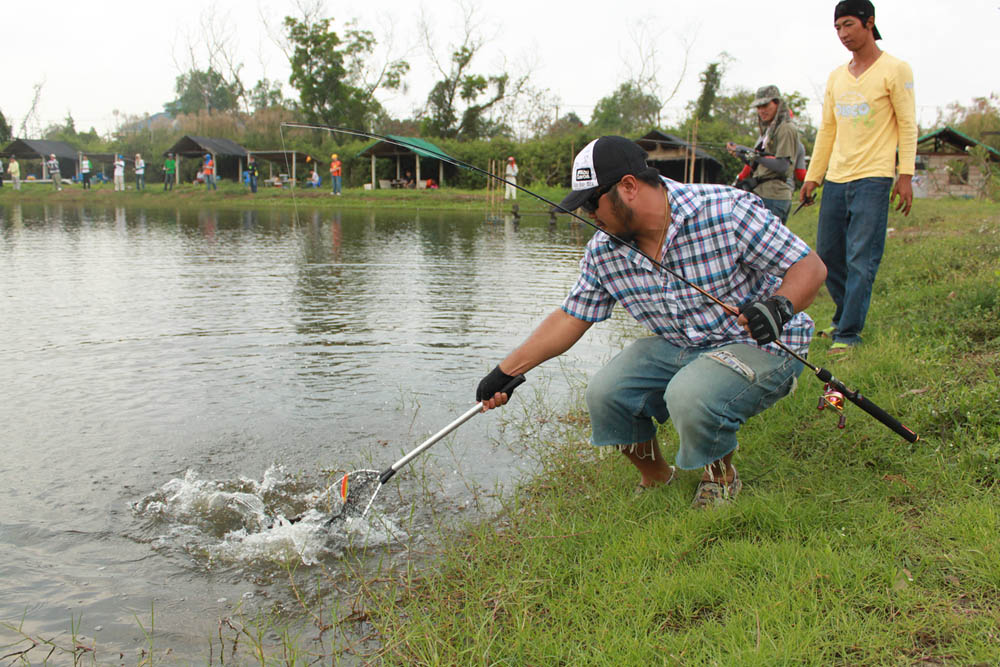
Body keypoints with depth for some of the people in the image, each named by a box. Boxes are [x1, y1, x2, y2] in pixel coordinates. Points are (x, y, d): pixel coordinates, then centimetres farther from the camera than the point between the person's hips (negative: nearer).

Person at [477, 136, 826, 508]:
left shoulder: (726, 211, -21)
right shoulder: (603, 252, -5)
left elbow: (810, 268, -16)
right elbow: (569, 320, 2)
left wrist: (780, 306, -37)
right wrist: (506, 372, -2)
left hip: (760, 343, -5)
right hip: (676, 348, 6)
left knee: (690, 396, -33)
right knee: (605, 393, -17)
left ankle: (721, 476, 1)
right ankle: (655, 478, 12)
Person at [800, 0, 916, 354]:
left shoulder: (895, 70, 0)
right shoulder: (836, 77, 16)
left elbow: (907, 125, -2)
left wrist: (905, 175, -10)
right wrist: (812, 176, 14)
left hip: (873, 179, -6)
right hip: (835, 179, 6)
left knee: (861, 260, -8)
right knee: (828, 255, 8)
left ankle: (848, 334, -4)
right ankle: (846, 317, 25)